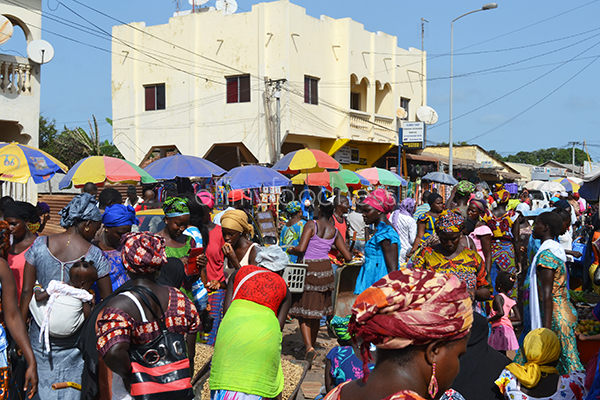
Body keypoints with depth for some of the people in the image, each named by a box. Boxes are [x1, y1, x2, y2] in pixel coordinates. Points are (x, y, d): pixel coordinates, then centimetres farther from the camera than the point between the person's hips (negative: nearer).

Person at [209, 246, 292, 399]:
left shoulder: (239, 272, 23)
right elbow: (279, 325, 15)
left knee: (226, 377, 9)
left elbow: (226, 310, 16)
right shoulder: (284, 288, 22)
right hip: (266, 330, 0)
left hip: (233, 325, 0)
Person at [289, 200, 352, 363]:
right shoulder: (335, 232, 5)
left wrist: (290, 250, 1)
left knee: (303, 311, 1)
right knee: (317, 310, 18)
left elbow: (301, 249, -20)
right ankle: (312, 343, 30)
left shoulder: (311, 226, -9)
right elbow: (348, 257, 5)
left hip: (309, 269, -4)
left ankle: (309, 347, -14)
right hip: (325, 269, 5)